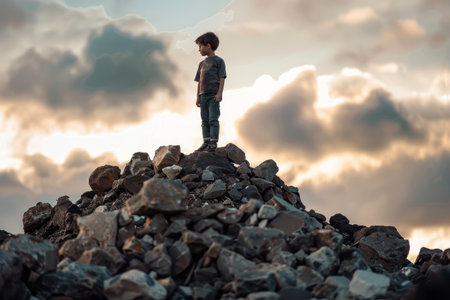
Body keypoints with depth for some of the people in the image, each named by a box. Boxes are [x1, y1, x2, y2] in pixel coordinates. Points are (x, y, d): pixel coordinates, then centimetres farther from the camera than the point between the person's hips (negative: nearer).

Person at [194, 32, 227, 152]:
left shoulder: (219, 61, 3)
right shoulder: (202, 63, 22)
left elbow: (222, 78, -4)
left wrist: (219, 93, -15)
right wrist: (198, 97, 14)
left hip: (214, 95, -6)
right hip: (203, 95, 6)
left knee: (213, 119, -10)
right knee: (205, 120, 3)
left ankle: (213, 143, -12)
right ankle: (206, 142, 2)